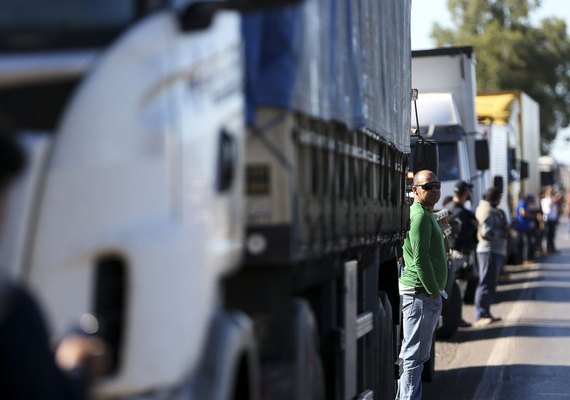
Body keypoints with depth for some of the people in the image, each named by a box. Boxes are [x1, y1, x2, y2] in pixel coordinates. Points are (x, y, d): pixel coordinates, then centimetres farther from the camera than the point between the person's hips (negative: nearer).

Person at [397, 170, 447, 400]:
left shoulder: (427, 215, 19)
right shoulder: (420, 215, -15)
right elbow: (420, 259, -21)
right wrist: (434, 291, -16)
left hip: (425, 293, 11)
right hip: (420, 294, -11)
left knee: (413, 354, 16)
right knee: (414, 355, -8)